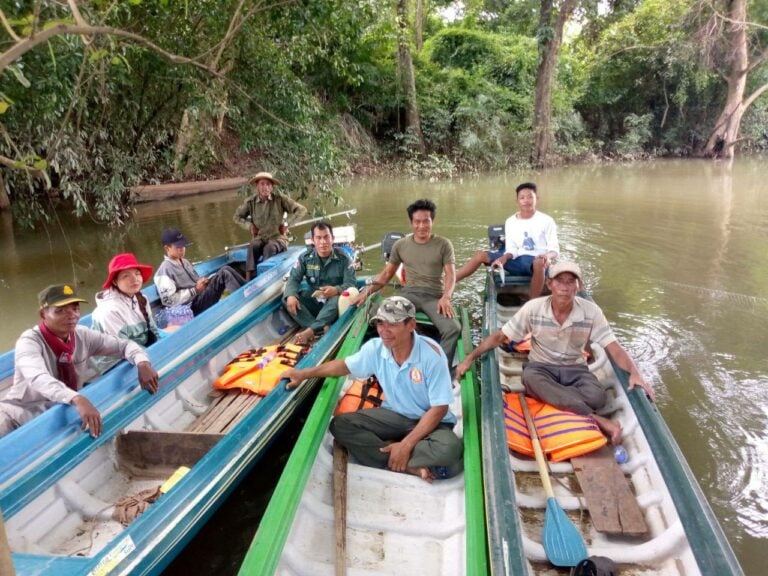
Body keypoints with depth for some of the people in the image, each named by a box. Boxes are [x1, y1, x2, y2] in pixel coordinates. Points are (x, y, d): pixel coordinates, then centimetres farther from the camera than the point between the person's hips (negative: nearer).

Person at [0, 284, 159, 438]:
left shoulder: (83, 336, -5)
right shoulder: (29, 341, -19)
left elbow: (124, 345, 1)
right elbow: (39, 379, -38)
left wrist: (142, 363, -23)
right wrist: (77, 399, -56)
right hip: (20, 414, -6)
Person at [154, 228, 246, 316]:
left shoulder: (185, 262, 19)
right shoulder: (164, 270, -9)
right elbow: (168, 300, -16)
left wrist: (204, 280, 1)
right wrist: (195, 290, -16)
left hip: (203, 296, 8)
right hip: (194, 306, -8)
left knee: (225, 269, -11)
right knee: (224, 274, -21)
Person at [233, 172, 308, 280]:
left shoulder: (280, 198, -3)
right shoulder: (251, 202, 3)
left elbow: (301, 210, -4)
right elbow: (237, 216, 18)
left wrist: (287, 224, -8)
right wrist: (249, 225, 1)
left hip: (278, 238, -2)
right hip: (259, 238, 2)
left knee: (269, 248, -35)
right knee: (252, 247, -31)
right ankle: (249, 280, -36)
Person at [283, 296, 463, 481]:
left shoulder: (432, 354, -25)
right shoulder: (375, 348, -11)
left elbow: (439, 409, -21)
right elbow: (345, 365, 8)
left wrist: (406, 445, -25)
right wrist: (304, 374, -1)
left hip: (429, 421, -5)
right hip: (394, 415, 5)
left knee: (449, 448, -37)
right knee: (340, 425, -16)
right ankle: (411, 466, -21)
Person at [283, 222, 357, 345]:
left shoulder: (343, 258, -9)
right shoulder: (305, 258, -1)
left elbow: (350, 283, -15)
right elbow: (293, 279, -8)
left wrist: (336, 290, -39)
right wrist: (291, 295, -31)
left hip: (332, 302, -3)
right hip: (313, 300, 3)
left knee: (338, 299, -38)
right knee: (286, 297, -21)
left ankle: (310, 331, -45)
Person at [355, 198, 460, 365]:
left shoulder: (444, 244, 4)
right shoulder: (401, 245, 11)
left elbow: (450, 274, -2)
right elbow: (387, 273, 16)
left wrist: (446, 297, -22)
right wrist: (368, 290, 3)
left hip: (434, 296, -1)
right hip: (409, 293, 2)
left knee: (453, 328, -30)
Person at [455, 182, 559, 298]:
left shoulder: (546, 221, 0)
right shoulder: (511, 222, 10)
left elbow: (555, 249, -3)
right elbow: (511, 249, 7)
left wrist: (547, 256, -28)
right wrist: (504, 258, -17)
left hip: (538, 261, -4)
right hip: (518, 260, 4)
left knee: (539, 262, -42)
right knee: (480, 255, -8)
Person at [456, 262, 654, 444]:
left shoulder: (591, 311, -11)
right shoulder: (533, 308, -13)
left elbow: (613, 347, -10)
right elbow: (501, 336, -8)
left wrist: (634, 373, -28)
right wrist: (471, 357, -16)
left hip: (575, 369, 0)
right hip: (541, 367, 1)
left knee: (597, 397, -33)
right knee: (530, 378, -38)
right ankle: (595, 419, -34)